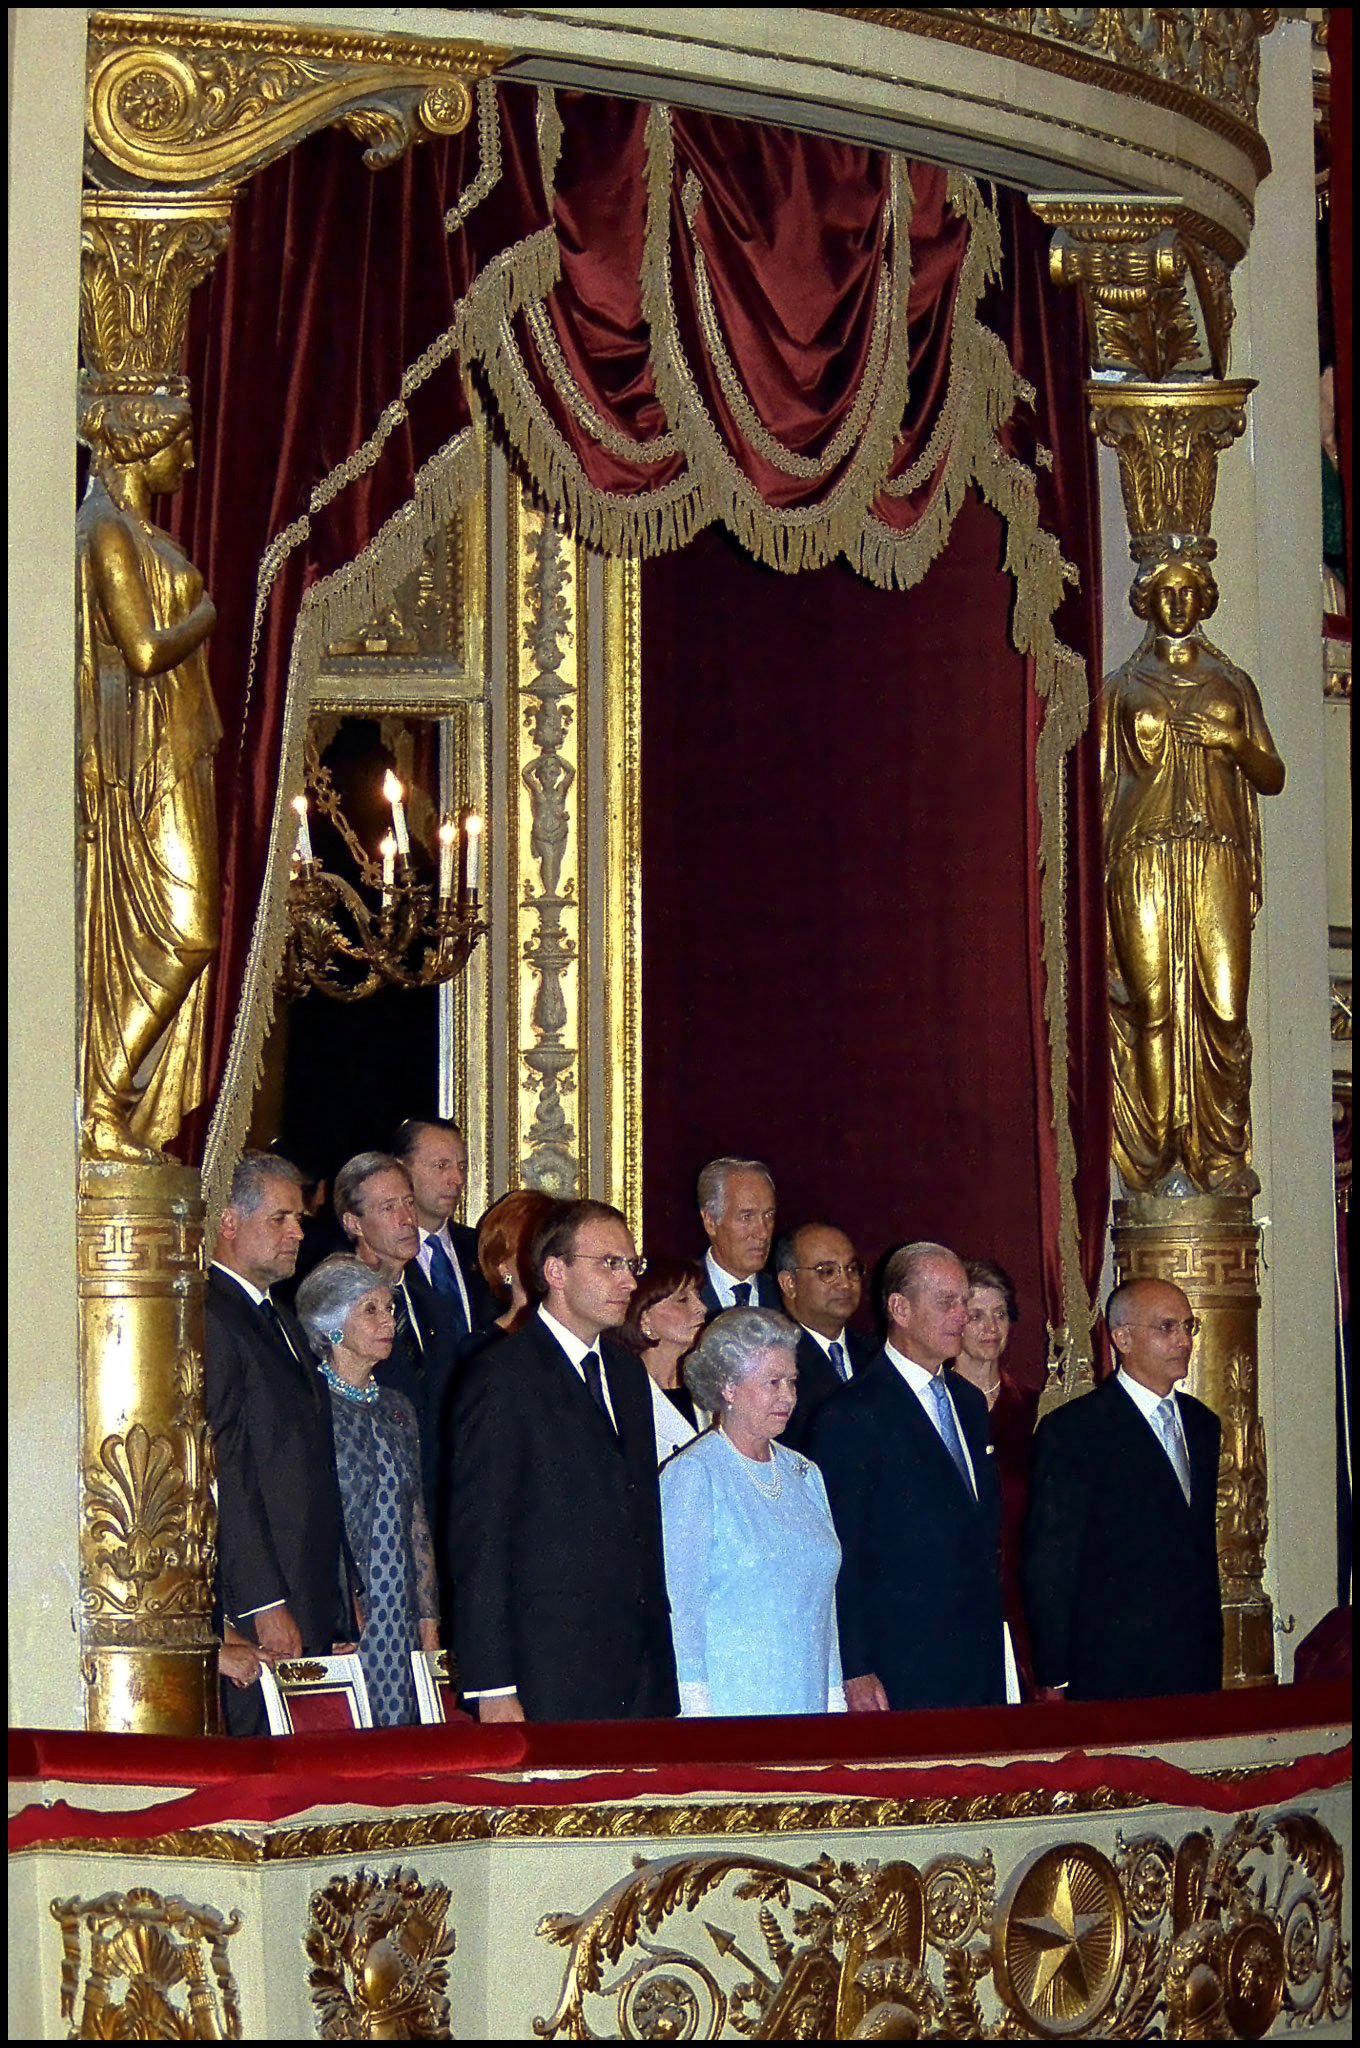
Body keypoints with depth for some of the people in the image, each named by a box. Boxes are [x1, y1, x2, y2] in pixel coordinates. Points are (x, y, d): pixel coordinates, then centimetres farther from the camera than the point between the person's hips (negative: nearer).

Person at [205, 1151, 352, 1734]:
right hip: (257, 1614, -9)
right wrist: (264, 1606, -17)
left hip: (310, 1608, 9)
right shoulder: (210, 1319, -10)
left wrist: (341, 1600, 17)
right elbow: (223, 1476, -16)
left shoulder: (280, 1320, 21)